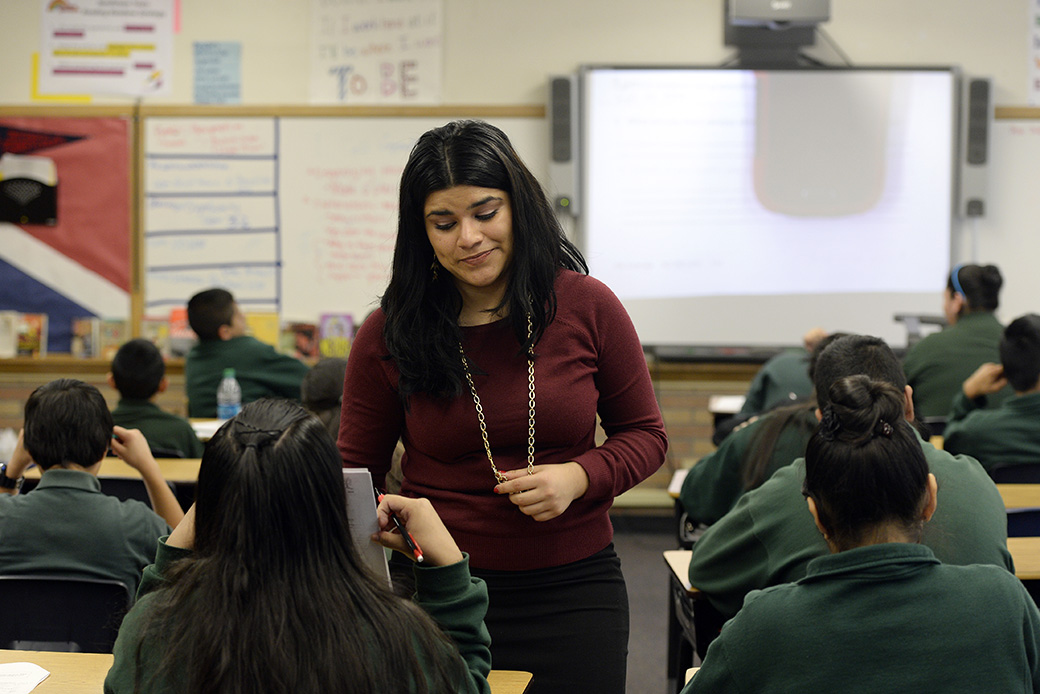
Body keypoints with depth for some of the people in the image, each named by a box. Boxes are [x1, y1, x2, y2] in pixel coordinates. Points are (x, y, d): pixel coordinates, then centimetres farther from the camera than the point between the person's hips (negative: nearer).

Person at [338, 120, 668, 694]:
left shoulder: (586, 307, -4)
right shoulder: (388, 335, -5)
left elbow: (644, 434, 5)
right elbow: (355, 472, 3)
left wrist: (577, 477, -14)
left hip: (573, 589, 1)